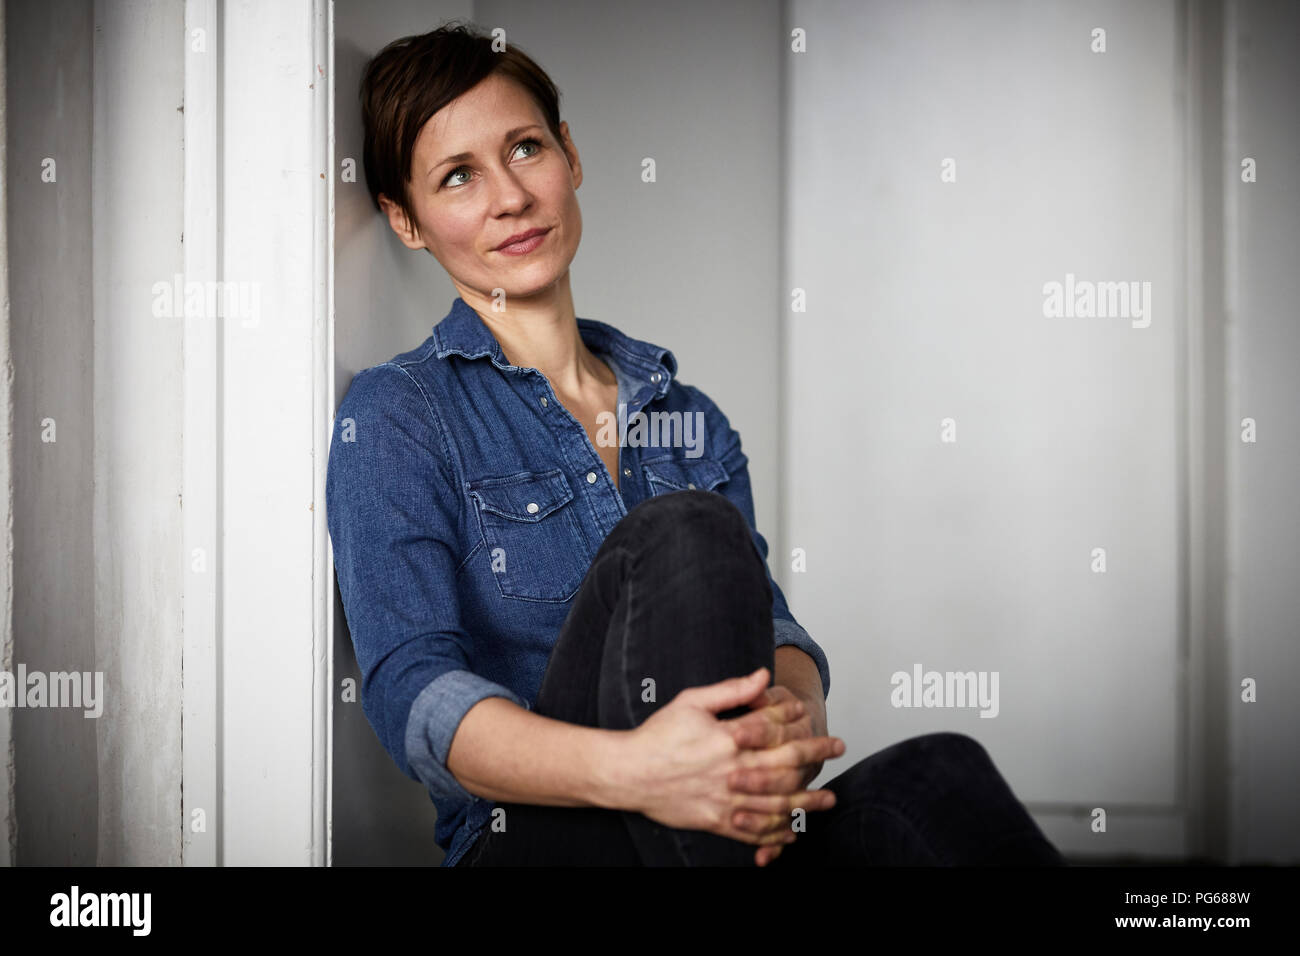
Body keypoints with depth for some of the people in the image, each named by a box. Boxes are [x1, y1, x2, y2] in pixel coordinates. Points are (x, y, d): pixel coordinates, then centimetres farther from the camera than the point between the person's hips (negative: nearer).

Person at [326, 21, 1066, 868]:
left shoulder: (685, 414, 19)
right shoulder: (394, 417, 3)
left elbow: (771, 626, 5)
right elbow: (412, 689, -12)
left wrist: (795, 714, -22)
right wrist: (626, 768, -33)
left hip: (736, 832, 3)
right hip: (532, 838, -3)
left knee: (939, 775, -31)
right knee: (683, 534, -29)